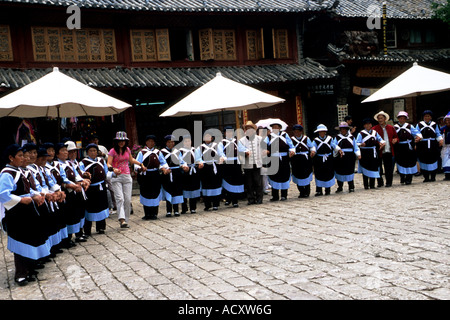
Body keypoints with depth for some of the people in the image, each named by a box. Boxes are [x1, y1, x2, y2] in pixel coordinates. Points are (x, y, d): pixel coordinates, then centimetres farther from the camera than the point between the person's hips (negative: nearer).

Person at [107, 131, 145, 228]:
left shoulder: (127, 149, 12)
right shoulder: (112, 151, -2)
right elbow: (108, 164, -12)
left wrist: (141, 164, 34)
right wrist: (113, 169, -31)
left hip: (127, 177, 4)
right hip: (116, 177, -4)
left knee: (128, 200, 0)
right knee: (120, 198, -17)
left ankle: (126, 221, 8)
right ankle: (122, 219, -26)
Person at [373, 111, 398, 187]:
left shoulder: (391, 128, 13)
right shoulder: (375, 128, 4)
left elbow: (396, 136, 18)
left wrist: (395, 140, -3)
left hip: (389, 151, 1)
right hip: (379, 152, -1)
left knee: (388, 169, 3)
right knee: (378, 168, 4)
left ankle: (388, 182, 13)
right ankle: (380, 182, 16)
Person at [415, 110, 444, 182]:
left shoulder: (434, 125, 13)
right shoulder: (419, 125, 9)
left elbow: (438, 134, 12)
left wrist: (440, 140, -6)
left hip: (433, 146, 1)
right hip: (422, 146, -1)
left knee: (433, 160, 2)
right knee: (424, 161, -2)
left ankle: (433, 177, 11)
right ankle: (426, 177, 6)